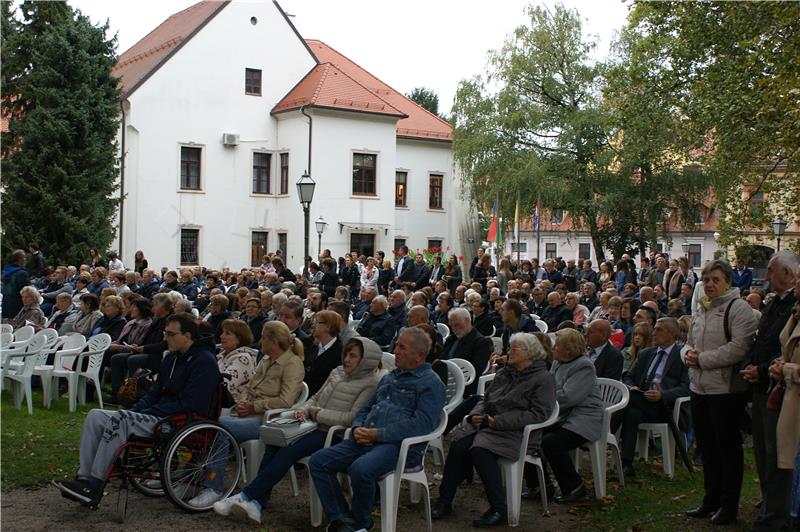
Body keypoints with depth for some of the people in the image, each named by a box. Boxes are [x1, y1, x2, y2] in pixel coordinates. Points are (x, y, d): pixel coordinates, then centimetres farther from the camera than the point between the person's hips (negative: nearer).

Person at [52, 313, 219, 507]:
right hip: (158, 415, 10)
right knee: (95, 416, -4)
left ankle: (94, 486, -25)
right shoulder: (172, 358, 19)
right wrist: (133, 411, 3)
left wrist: (147, 413, -16)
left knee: (120, 419, -29)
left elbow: (189, 405, -18)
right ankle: (85, 479, -13)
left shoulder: (204, 361, -11)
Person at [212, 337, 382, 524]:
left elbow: (353, 418, -15)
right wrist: (305, 410, 3)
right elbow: (316, 397, 25)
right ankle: (256, 502, -22)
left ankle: (246, 496, -22)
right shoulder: (337, 372, 18)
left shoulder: (370, 384, -6)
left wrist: (319, 413, -9)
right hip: (316, 428, 7)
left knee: (289, 451, -26)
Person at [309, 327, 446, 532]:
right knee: (318, 461, -9)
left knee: (360, 469, -35)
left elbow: (421, 424, -16)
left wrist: (378, 434, -17)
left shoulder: (430, 383, -2)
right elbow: (366, 409, 28)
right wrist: (358, 428, 3)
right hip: (367, 440, 8)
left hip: (401, 446, -8)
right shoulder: (389, 378, 24)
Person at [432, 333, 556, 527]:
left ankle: (500, 510, -22)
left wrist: (498, 421, -17)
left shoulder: (544, 379, -1)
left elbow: (537, 414, -12)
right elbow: (486, 399, 26)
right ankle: (444, 501, -16)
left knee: (480, 450, -32)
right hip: (486, 423, 6)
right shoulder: (503, 373, 22)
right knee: (458, 445, -22)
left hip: (513, 432, -6)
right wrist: (476, 414, 1)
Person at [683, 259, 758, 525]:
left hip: (726, 391, -8)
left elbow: (739, 348, -21)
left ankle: (729, 505, 13)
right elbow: (689, 343, 23)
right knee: (707, 446, 15)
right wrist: (688, 353, -1)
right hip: (699, 389, 8)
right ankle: (711, 499, 28)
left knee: (728, 446, 2)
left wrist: (703, 359, -18)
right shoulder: (702, 311, 15)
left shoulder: (738, 308, -10)